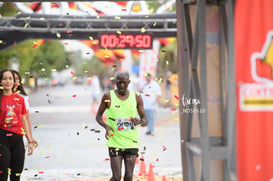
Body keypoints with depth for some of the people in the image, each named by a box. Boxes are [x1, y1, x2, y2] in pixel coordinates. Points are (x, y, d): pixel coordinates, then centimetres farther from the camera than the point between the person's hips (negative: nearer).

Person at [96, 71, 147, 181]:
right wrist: (106, 126, -13)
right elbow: (98, 116, 7)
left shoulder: (136, 97, 4)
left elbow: (145, 120, 9)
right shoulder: (108, 96, -2)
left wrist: (140, 122, -16)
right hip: (115, 142, -2)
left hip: (132, 143, 2)